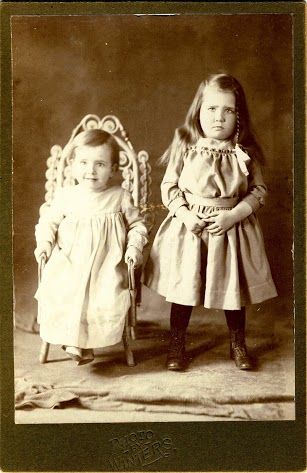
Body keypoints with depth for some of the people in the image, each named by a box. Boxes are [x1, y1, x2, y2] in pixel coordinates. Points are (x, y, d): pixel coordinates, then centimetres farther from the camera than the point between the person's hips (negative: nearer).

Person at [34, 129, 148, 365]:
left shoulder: (120, 197, 3)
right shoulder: (65, 195, 5)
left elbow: (136, 224, 11)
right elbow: (48, 221, 13)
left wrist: (134, 247, -5)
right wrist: (45, 243, -5)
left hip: (106, 266, -1)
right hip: (69, 263, 1)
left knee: (109, 298, -22)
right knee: (60, 291, -23)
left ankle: (88, 341, -1)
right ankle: (72, 339, -6)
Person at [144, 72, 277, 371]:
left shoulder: (245, 153, -5)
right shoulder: (185, 147, -6)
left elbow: (258, 190, -2)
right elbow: (169, 186, -2)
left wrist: (233, 215, -15)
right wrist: (185, 215, -16)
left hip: (232, 228, 1)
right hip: (189, 228, 0)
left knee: (234, 288, 13)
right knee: (183, 288, 9)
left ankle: (238, 344, 34)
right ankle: (176, 345, 29)